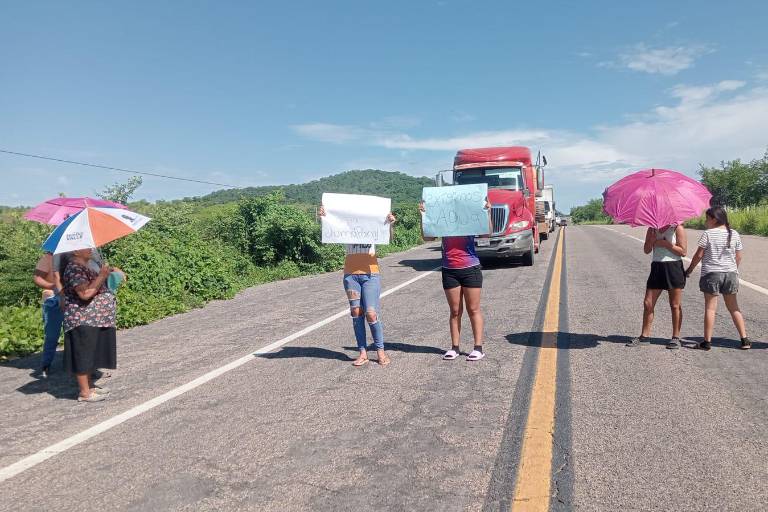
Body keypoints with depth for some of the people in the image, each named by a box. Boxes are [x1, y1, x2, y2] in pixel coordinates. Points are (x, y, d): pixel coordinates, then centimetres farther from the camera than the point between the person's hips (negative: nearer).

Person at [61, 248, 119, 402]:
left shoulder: (84, 266, 13)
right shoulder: (74, 269, -18)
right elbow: (85, 293, -29)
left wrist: (105, 272, 14)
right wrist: (102, 275, -24)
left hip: (94, 320, 10)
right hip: (83, 321, -10)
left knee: (91, 355, 17)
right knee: (84, 356, -2)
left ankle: (89, 386, 28)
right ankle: (84, 393, 6)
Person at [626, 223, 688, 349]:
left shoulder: (677, 228, -3)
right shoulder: (652, 229, 10)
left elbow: (683, 251, -8)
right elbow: (646, 250, 5)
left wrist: (666, 244, -15)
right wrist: (652, 239, -13)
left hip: (674, 268, -4)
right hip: (657, 267, 5)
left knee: (675, 306, 3)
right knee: (648, 304, 3)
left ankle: (676, 337, 14)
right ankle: (645, 336, 12)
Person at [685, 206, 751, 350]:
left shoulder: (708, 234, -9)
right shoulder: (734, 234, 3)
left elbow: (698, 255, -8)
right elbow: (738, 257, 7)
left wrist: (689, 269, 5)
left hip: (711, 274, -4)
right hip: (730, 274, 4)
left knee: (710, 308, 0)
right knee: (734, 307, 15)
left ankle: (707, 341, 2)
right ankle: (745, 340, 15)